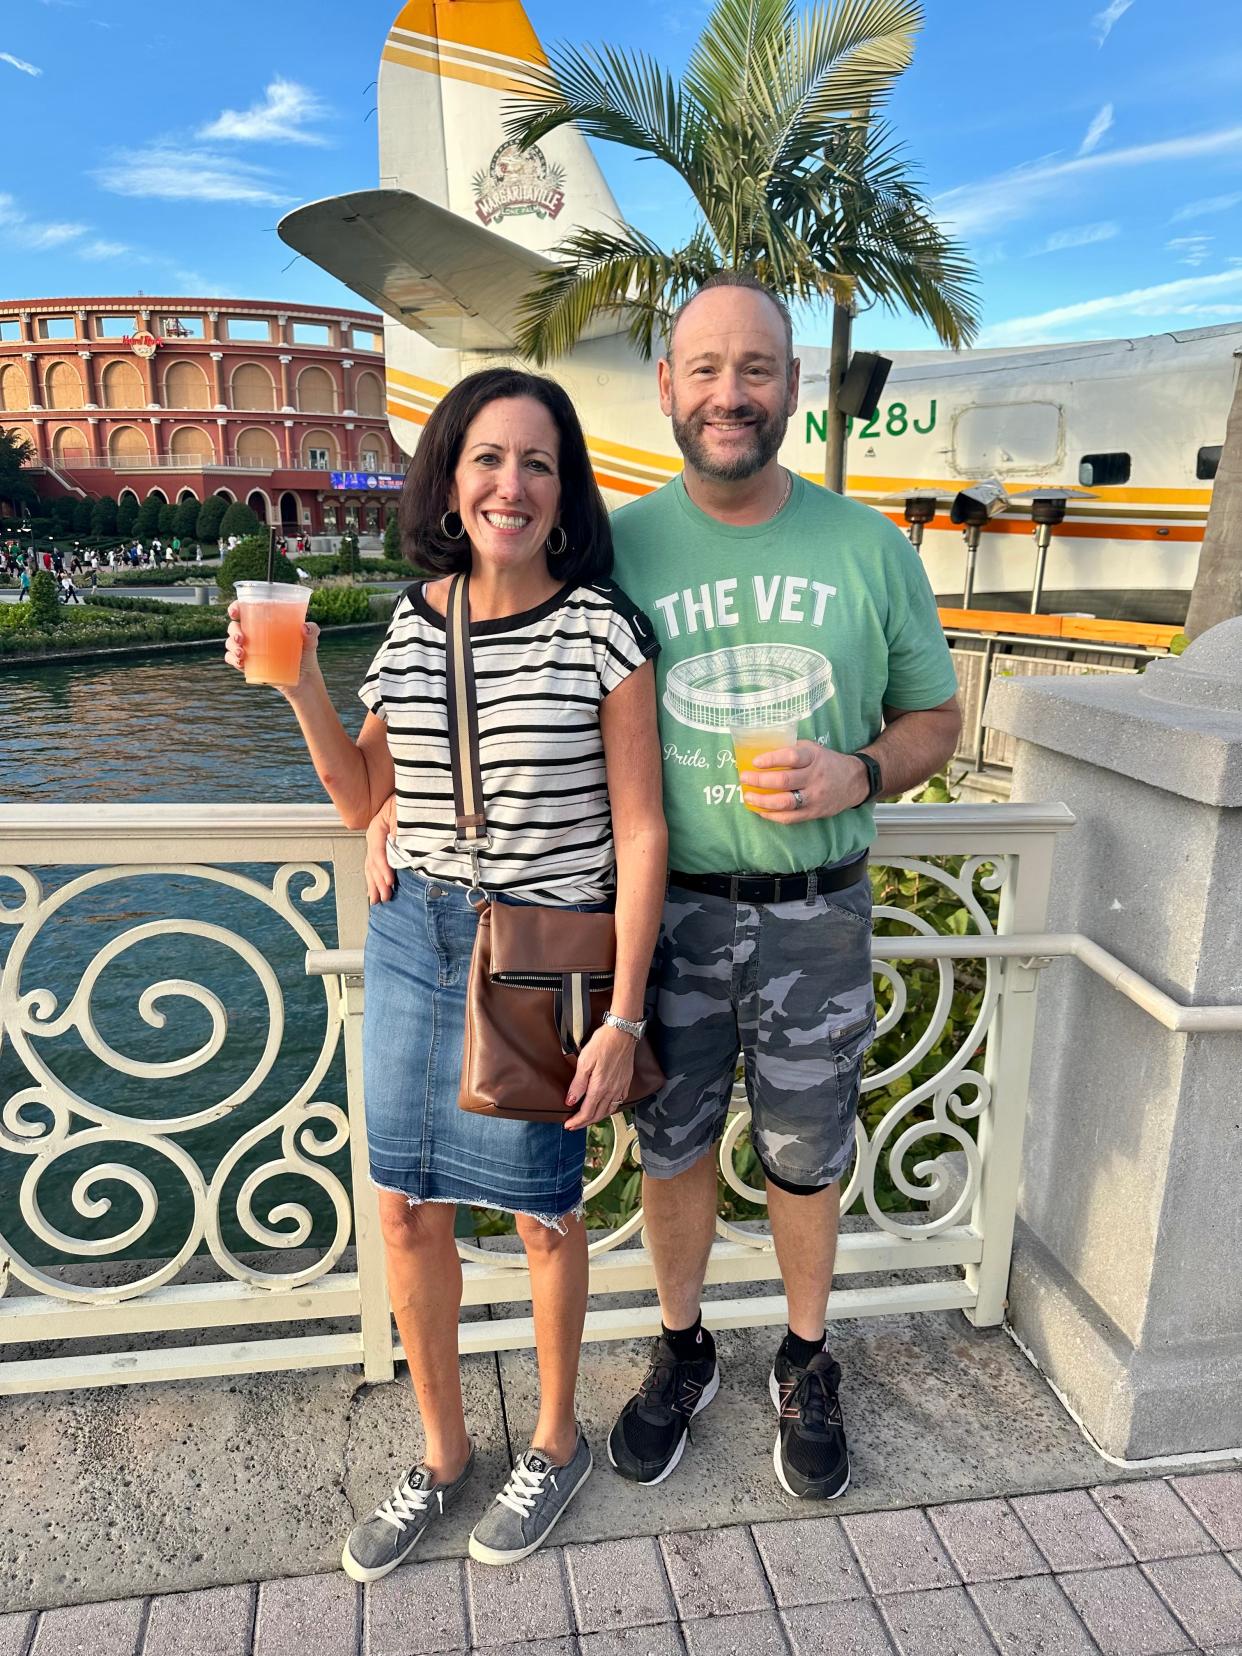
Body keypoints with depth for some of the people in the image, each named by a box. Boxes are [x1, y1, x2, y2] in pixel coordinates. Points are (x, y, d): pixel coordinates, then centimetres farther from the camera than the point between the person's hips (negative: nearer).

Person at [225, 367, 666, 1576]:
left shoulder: (602, 628, -11)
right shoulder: (414, 618, 4)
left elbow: (640, 832, -11)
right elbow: (363, 799, 10)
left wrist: (623, 1018, -14)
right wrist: (298, 681, -4)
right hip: (412, 940, 5)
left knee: (540, 1212, 12)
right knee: (408, 1208, 14)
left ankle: (557, 1443, 41)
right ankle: (441, 1454, 40)